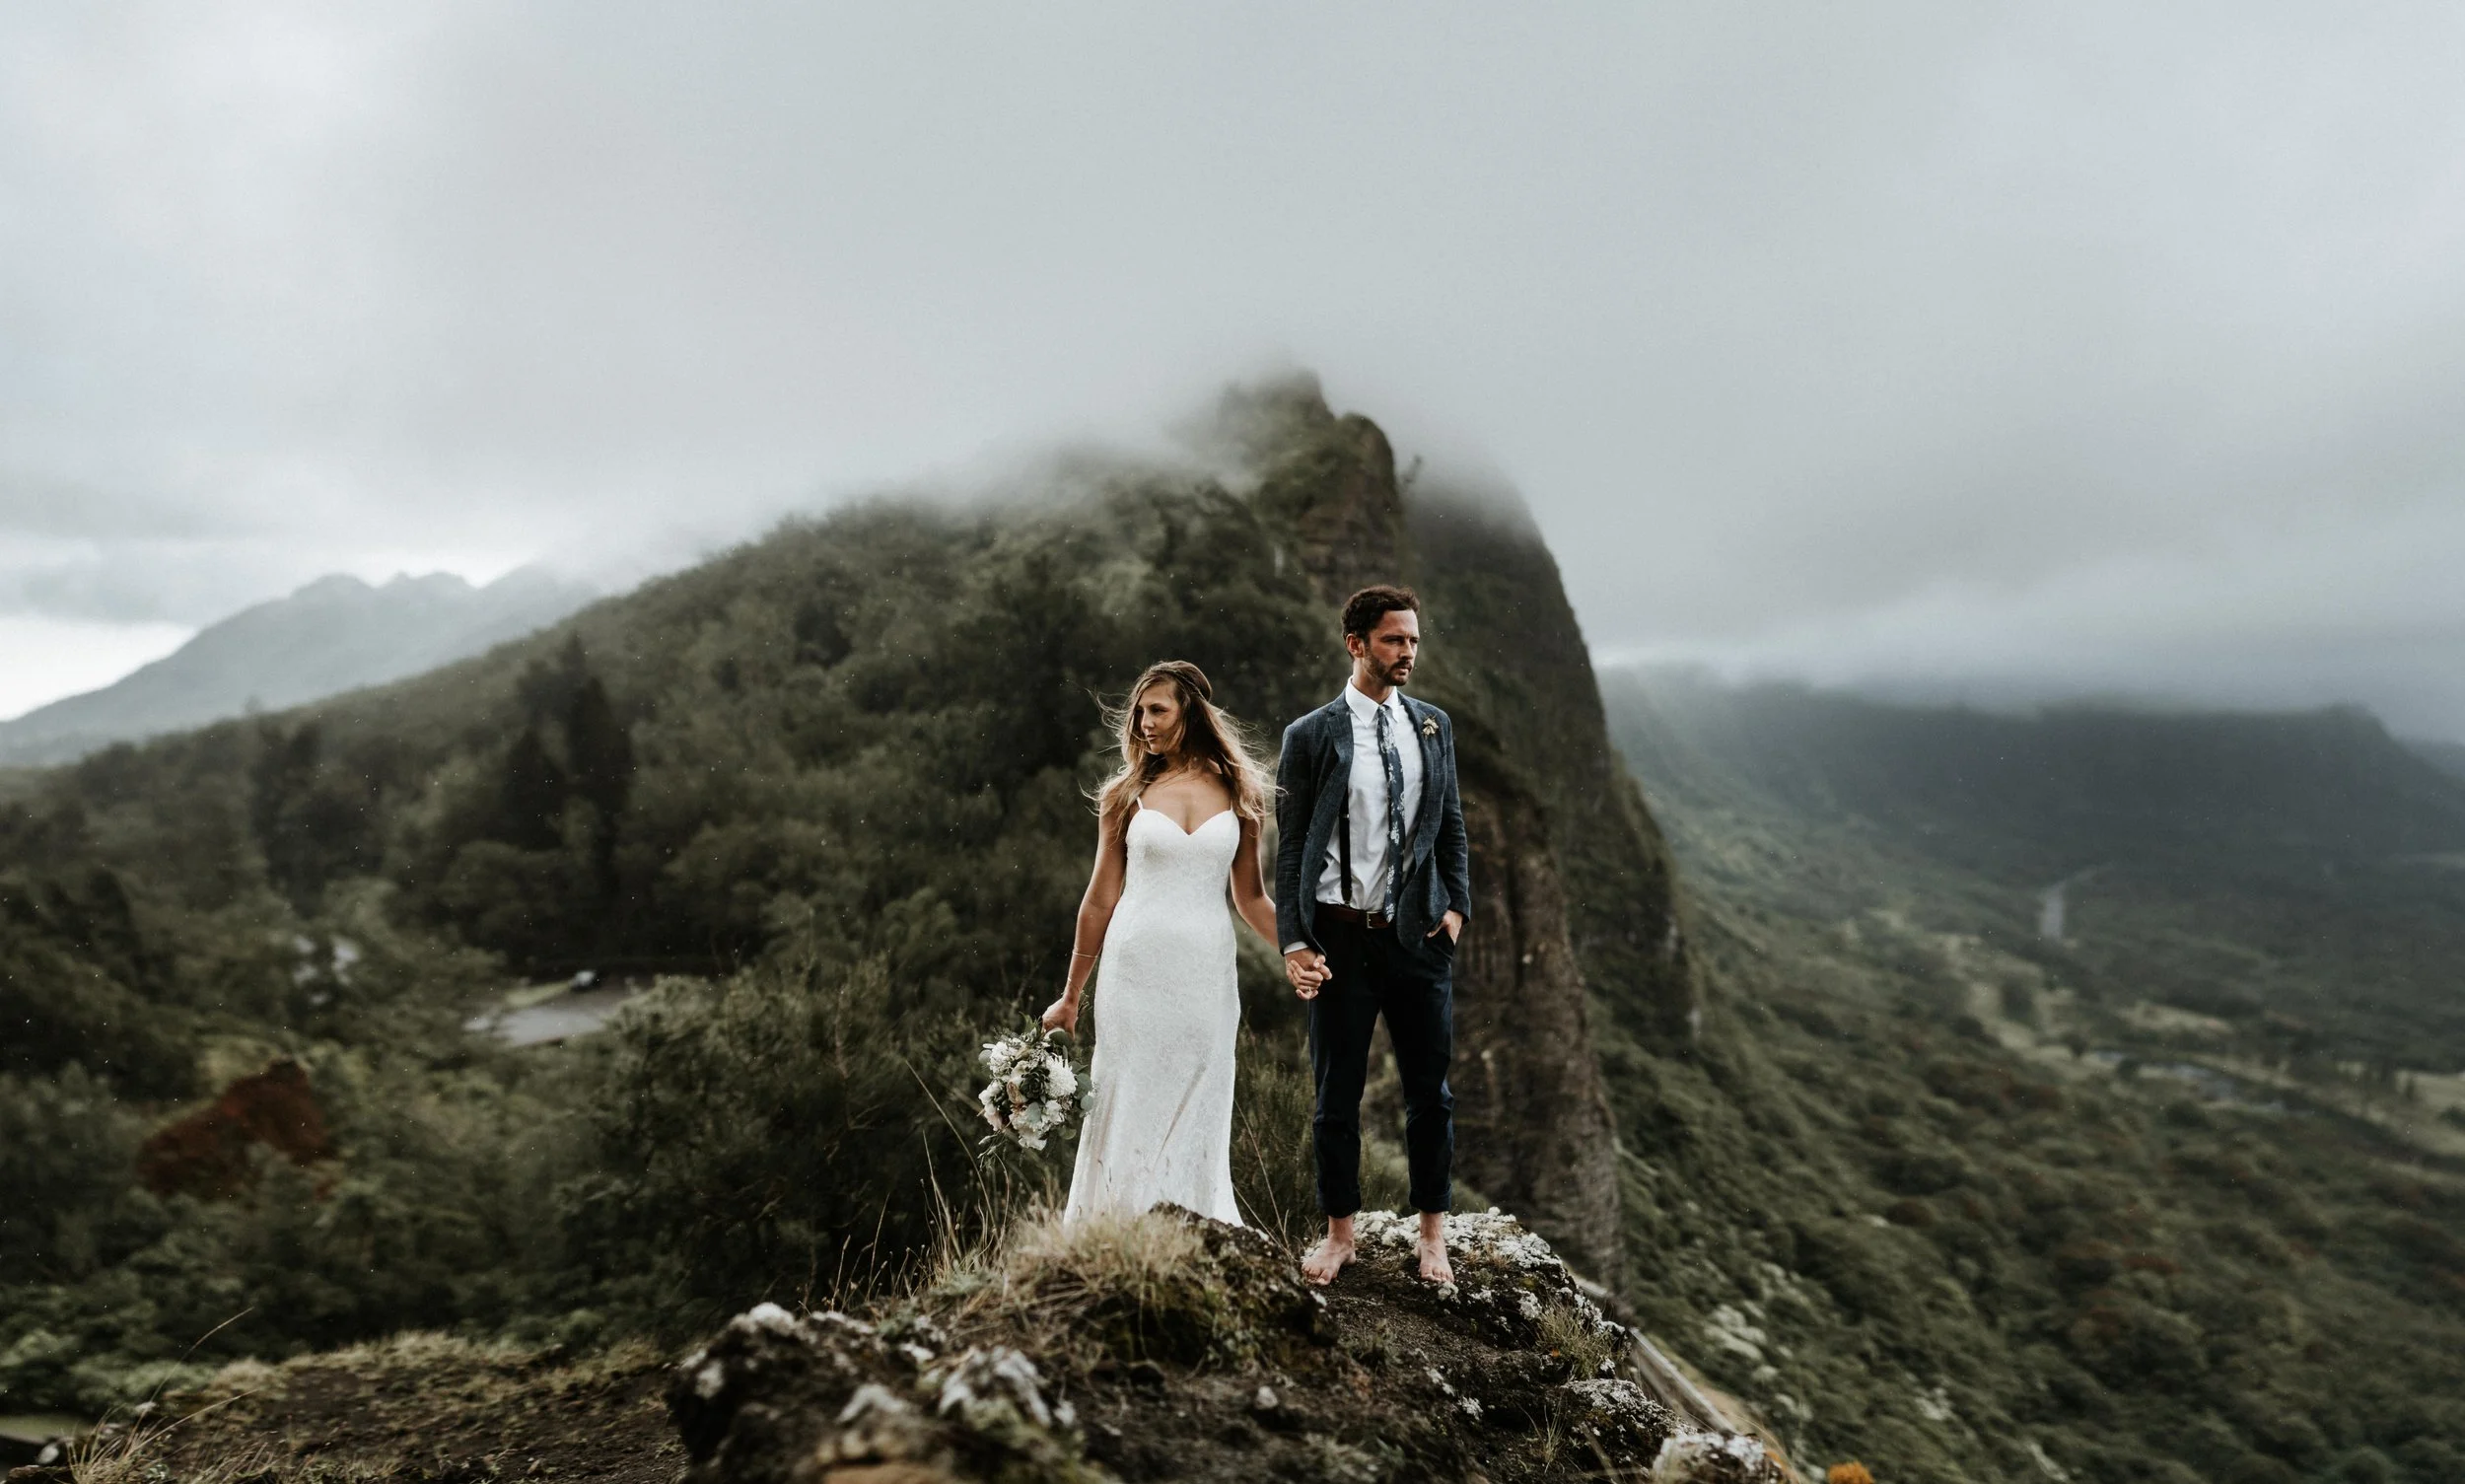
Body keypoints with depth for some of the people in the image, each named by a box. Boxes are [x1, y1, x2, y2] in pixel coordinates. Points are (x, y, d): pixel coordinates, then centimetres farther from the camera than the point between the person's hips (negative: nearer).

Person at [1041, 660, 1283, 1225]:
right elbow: (1100, 899, 7)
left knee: (1195, 1114, 6)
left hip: (1207, 974, 1)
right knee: (1131, 1109, 2)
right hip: (1134, 970, -1)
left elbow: (1251, 898, 12)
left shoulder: (1237, 793, 6)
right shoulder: (1128, 795, 4)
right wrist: (1070, 997, 9)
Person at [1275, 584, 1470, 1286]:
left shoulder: (1433, 726, 7)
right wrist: (1294, 941, -11)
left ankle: (1432, 1233, 30)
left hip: (1420, 937, 3)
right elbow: (1290, 847, -4)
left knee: (1430, 1091, 12)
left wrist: (1457, 904, 1)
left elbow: (1452, 826, 13)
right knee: (1337, 1095, 10)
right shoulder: (1311, 736, -4)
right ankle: (1340, 1232, 29)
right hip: (1342, 938, -3)